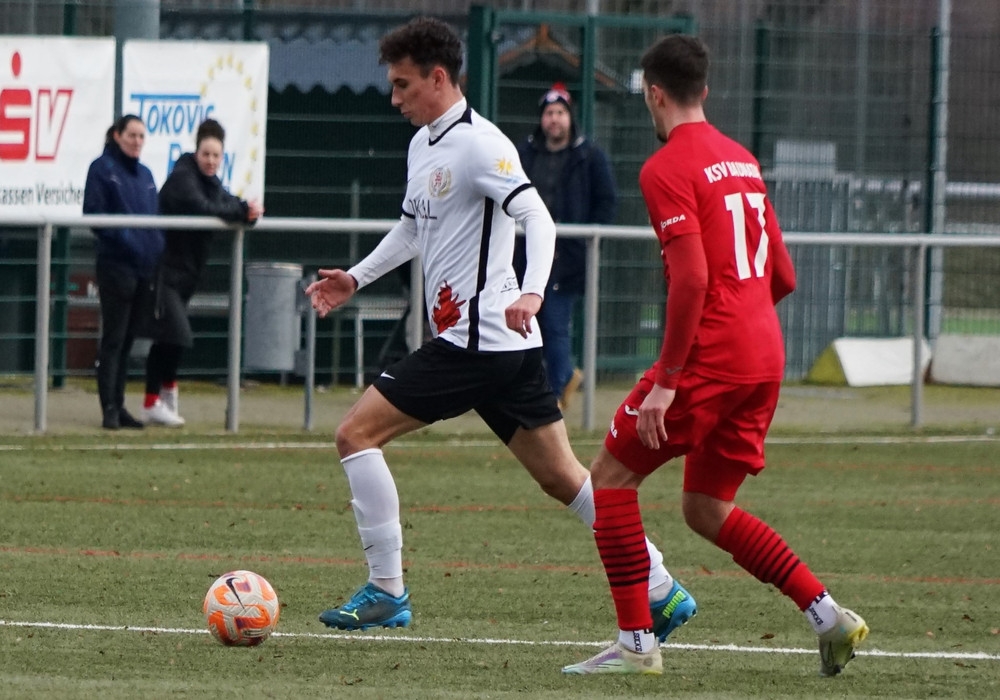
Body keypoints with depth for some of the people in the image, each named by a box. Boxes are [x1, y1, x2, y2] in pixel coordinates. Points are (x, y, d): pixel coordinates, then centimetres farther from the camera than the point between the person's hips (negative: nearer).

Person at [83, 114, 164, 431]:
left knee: (128, 339, 10)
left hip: (146, 268, 6)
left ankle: (118, 406, 14)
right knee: (114, 338, -6)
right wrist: (123, 239, -20)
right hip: (116, 267, -6)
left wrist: (158, 252, 3)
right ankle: (109, 408, -6)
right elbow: (93, 215, -10)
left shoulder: (145, 175, 17)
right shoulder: (102, 169, -3)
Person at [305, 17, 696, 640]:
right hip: (507, 348, 10)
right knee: (562, 478, 10)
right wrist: (356, 278, 28)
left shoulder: (478, 144, -13)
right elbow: (414, 227, 33)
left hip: (476, 342, -10)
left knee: (357, 432, -7)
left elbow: (538, 219, -23)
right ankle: (663, 591, 9)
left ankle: (386, 592, -5)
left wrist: (531, 291, -39)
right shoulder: (424, 143, 17)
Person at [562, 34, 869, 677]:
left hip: (711, 356, -8)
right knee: (706, 509, 16)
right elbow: (783, 275, 18)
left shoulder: (667, 170, -9)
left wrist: (665, 379, -19)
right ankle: (829, 617, 7)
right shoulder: (741, 160, 16)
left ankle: (636, 643, -2)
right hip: (765, 358, 8)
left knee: (611, 475, 3)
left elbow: (691, 279, -19)